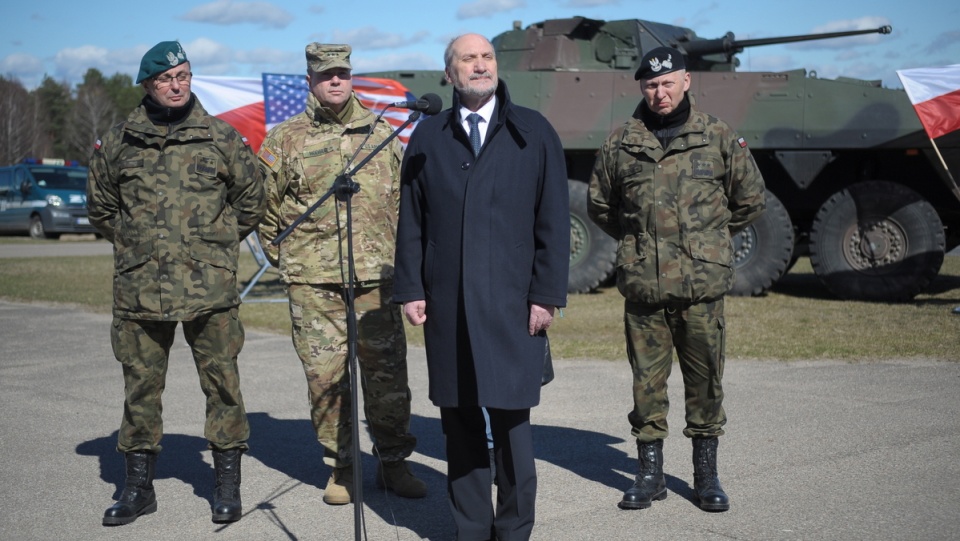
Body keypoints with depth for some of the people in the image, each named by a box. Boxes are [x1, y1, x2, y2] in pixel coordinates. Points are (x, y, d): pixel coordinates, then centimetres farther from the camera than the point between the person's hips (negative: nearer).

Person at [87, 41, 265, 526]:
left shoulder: (221, 137, 4)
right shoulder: (118, 142, 8)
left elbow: (250, 200, 12)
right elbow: (100, 206, 20)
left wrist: (215, 246, 10)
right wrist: (133, 245, 13)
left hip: (210, 288, -1)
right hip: (138, 289, 2)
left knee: (221, 382, 2)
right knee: (140, 385, 8)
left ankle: (228, 484, 13)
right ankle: (138, 485, 20)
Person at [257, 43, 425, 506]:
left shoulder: (380, 132, 11)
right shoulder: (285, 139, 5)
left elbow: (403, 200, 17)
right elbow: (265, 205, 11)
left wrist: (397, 257, 13)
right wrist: (285, 259, 9)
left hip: (376, 277, 1)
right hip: (313, 282, -1)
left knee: (387, 373, 3)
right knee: (326, 376, 2)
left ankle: (393, 463, 17)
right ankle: (341, 467, 15)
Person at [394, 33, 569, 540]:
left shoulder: (533, 132, 5)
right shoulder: (428, 137, 10)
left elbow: (553, 219, 2)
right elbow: (412, 220, 10)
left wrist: (547, 294, -4)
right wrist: (410, 289, 2)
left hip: (512, 303, -2)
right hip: (447, 304, 2)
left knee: (511, 419, 0)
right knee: (460, 422, 6)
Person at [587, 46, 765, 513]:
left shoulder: (718, 137, 3)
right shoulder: (621, 143, 6)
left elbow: (751, 200, 13)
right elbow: (599, 205, 19)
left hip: (703, 284, -1)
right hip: (642, 286, 1)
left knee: (705, 378, 5)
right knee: (647, 380, 6)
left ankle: (706, 473, 19)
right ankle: (650, 471, 18)